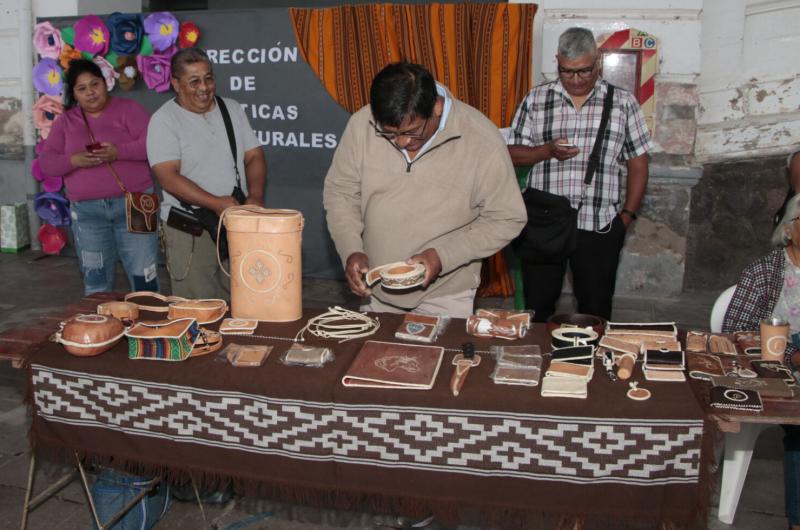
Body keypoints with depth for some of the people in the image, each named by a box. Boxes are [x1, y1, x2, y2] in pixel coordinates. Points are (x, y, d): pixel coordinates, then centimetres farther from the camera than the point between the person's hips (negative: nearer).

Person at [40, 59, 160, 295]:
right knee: (95, 281, 9)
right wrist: (74, 160, -14)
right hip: (87, 212, 3)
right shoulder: (65, 121, 11)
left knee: (144, 276, -2)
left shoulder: (128, 109, 2)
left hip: (134, 204, -3)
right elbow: (46, 162, 6)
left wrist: (119, 152, -23)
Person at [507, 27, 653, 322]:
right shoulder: (535, 100, 6)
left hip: (600, 226, 0)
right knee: (537, 308, 10)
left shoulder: (622, 103, 5)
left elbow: (637, 165, 8)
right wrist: (548, 150, -13)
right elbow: (513, 154, 5)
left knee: (596, 311, 10)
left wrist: (628, 214, 1)